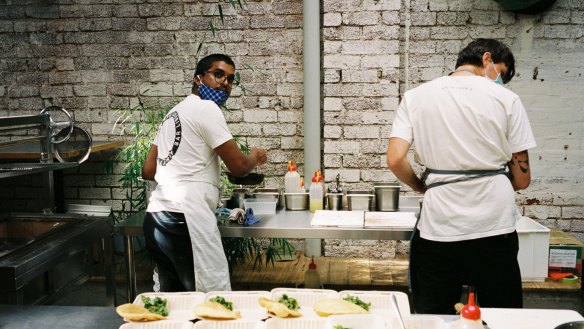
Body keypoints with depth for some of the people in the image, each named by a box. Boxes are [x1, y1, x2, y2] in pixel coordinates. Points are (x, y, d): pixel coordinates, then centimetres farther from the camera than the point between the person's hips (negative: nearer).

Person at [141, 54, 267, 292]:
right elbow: (238, 166, -6)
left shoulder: (175, 112, 21)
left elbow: (148, 171, 21)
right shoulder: (206, 108, -5)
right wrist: (255, 157, 14)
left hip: (157, 219, 10)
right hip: (184, 219, -10)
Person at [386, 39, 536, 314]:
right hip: (494, 229, 0)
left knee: (433, 316, 13)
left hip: (438, 229, 1)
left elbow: (395, 160, -7)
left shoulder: (415, 97, 3)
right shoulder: (506, 98, 0)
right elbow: (522, 179, 1)